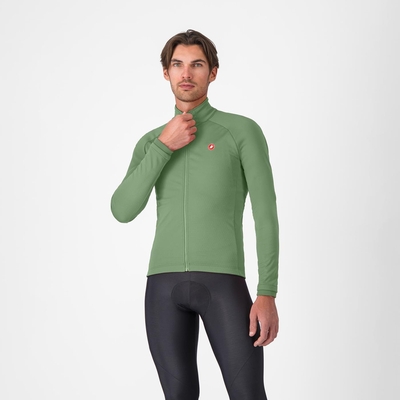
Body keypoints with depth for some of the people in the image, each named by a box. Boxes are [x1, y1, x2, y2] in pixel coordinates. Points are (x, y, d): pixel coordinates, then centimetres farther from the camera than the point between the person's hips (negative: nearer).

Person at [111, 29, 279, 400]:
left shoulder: (244, 131, 3)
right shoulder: (150, 143, 16)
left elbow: (267, 216, -3)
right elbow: (123, 211, 0)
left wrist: (268, 295, -13)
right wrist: (164, 146, -9)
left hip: (223, 283, -3)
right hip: (165, 285, 3)